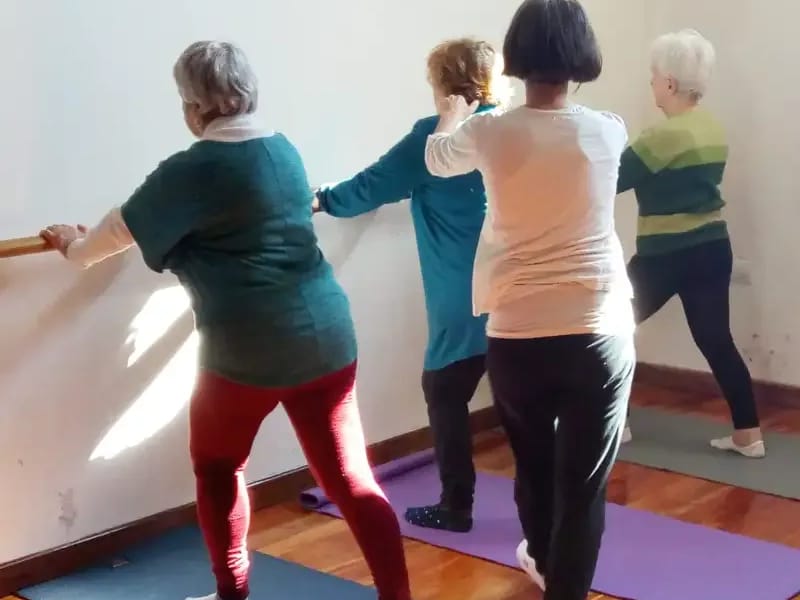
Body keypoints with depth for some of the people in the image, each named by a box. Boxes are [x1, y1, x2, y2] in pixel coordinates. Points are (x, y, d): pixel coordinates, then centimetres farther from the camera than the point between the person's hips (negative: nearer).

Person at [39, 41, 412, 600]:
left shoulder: (196, 168, -9)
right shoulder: (284, 150, 14)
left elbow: (126, 228, 2)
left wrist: (76, 246, 24)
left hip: (250, 348, -6)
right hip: (326, 332, 6)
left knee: (217, 466, 18)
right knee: (350, 476, 7)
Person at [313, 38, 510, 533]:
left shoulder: (435, 136, -8)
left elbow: (373, 187, -3)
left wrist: (323, 200, 14)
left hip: (468, 302, -6)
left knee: (445, 393, 7)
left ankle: (455, 507, 12)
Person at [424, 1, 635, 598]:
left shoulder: (490, 133, -4)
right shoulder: (607, 132, -2)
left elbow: (437, 158, 18)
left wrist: (455, 114, 40)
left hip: (516, 337, 2)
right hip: (597, 335, -1)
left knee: (532, 465, 25)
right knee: (583, 485, 3)